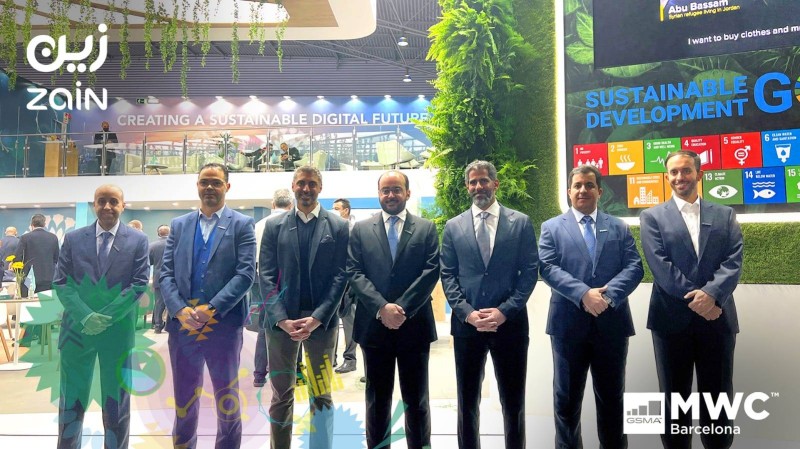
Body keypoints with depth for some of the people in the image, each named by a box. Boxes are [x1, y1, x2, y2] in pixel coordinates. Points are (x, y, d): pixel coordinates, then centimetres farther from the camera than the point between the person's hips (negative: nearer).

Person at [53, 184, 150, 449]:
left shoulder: (138, 241, 1)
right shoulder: (73, 239, 5)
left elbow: (139, 285, -5)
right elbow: (61, 283, 0)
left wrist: (106, 317, -13)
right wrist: (85, 316, -14)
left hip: (118, 331, -1)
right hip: (77, 328, 1)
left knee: (116, 402, 9)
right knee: (71, 400, 9)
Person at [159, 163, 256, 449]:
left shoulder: (242, 225, 2)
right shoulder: (179, 225, 12)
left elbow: (246, 273, -8)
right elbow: (166, 274, 5)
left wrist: (212, 309, -16)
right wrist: (181, 311, -11)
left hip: (224, 325, -3)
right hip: (182, 325, 3)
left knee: (227, 403, 10)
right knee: (184, 403, 14)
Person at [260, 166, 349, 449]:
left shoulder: (338, 227, 4)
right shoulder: (274, 226, 7)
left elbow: (340, 276, -2)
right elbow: (266, 276, 1)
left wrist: (317, 318, -12)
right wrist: (281, 319, -10)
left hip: (321, 321, -1)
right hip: (281, 320, 1)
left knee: (321, 396, 7)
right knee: (281, 395, 10)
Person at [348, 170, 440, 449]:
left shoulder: (426, 228, 5)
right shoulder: (361, 229, 7)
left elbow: (431, 272, -4)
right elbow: (355, 273, -1)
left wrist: (402, 308, -14)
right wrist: (382, 307, -15)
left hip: (414, 325, -1)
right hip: (374, 325, 1)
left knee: (416, 398, 9)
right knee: (377, 398, 11)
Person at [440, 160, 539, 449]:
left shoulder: (521, 222, 3)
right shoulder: (453, 227, 6)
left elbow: (530, 271, -2)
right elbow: (448, 275, 3)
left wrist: (505, 311, -12)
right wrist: (467, 313, -10)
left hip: (510, 323, -1)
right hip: (467, 323, 1)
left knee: (513, 401, 10)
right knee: (467, 401, 12)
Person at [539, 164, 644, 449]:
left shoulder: (619, 228, 12)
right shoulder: (552, 228, 7)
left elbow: (634, 267, 0)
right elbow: (548, 268, -7)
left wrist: (608, 294, -17)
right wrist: (583, 293, -20)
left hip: (611, 322, 2)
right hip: (569, 323, -1)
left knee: (611, 397, 12)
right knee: (567, 398, 9)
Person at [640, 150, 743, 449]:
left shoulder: (725, 215, 11)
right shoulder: (652, 217, 5)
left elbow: (734, 262, -2)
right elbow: (660, 265, -7)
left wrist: (711, 293, -19)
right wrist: (694, 298, -15)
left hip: (717, 318, 1)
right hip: (672, 318, -1)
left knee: (718, 398, 8)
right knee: (674, 398, 9)